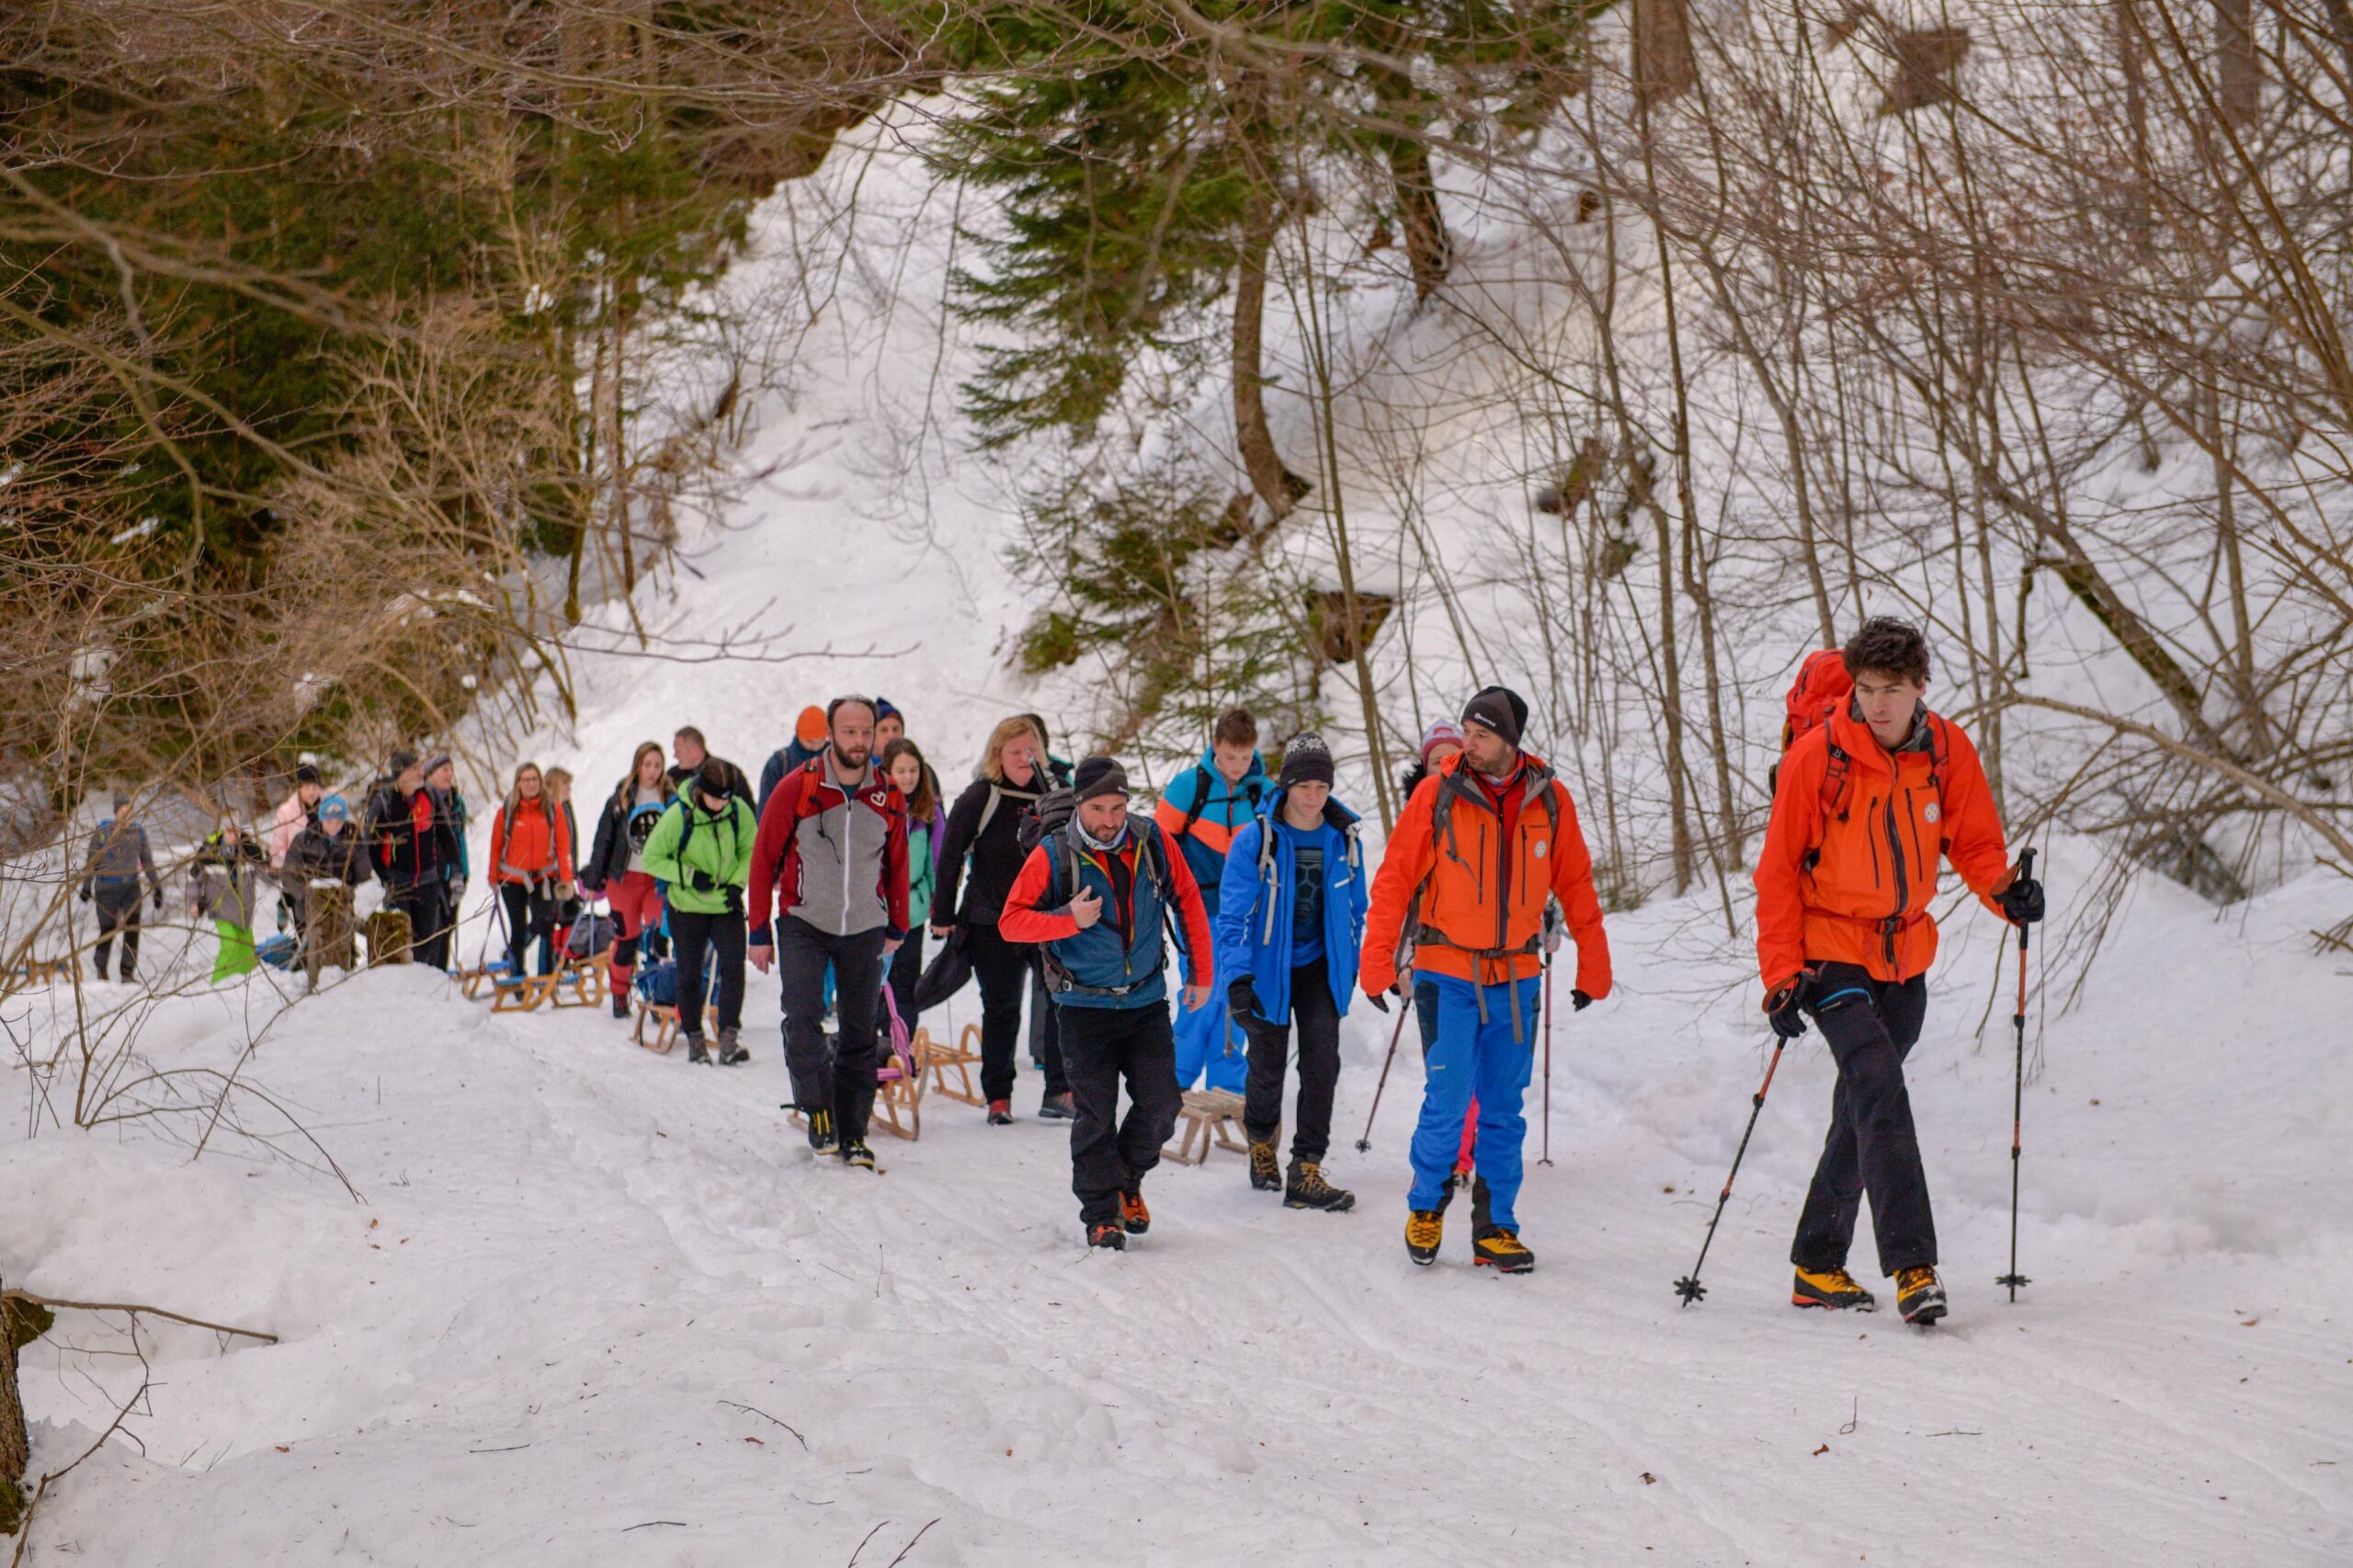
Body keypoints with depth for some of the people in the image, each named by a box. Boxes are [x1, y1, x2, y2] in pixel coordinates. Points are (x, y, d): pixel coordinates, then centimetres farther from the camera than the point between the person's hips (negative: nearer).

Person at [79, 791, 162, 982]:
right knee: (107, 931, 5)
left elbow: (147, 861, 10)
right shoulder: (102, 831, -7)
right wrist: (86, 887, 0)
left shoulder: (138, 831, 2)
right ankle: (101, 970, 27)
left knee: (132, 928, -12)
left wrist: (157, 887, 10)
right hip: (107, 888, -2)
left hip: (131, 887, 2)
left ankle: (128, 972, -5)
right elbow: (91, 860, 0)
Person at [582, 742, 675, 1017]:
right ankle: (620, 995, 19)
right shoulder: (621, 798, 2)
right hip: (625, 878, 0)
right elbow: (604, 840, 4)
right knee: (626, 938, 5)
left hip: (659, 879, 0)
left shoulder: (670, 798, 4)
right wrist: (594, 880, 3)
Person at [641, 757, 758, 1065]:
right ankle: (694, 1039, 21)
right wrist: (689, 875, -20)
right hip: (687, 908, -1)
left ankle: (729, 1038, -14)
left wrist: (737, 883, -8)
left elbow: (750, 851, 6)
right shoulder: (678, 816, -17)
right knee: (690, 975, 8)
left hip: (727, 905, 1)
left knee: (733, 967, -14)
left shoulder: (739, 811, -10)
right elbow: (651, 859, -10)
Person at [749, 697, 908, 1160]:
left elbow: (896, 866, 14)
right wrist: (760, 932, -3)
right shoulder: (796, 789, -8)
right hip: (803, 925, -2)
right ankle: (818, 1110, -6)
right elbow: (764, 860, -2)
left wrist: (896, 928, 17)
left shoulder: (888, 796, 1)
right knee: (803, 1021, -19)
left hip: (865, 930, 3)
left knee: (861, 1035, 4)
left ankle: (851, 1134, 12)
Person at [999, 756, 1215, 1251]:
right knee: (1096, 1114, -1)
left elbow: (1188, 901, 8)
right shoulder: (1053, 855, -10)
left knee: (1160, 1104, 0)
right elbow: (1011, 921, -10)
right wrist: (1069, 920, -25)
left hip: (1147, 1002, 2)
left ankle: (1128, 1180, 26)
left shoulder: (1152, 842, -3)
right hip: (1086, 1007, -2)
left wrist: (1201, 971, 8)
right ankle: (1101, 1213, 12)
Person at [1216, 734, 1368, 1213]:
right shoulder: (1255, 840, -13)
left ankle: (1306, 1173, -7)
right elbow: (1234, 913, -13)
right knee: (1268, 1066, 7)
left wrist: (1350, 970, 13)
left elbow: (1355, 911, 11)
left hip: (1321, 966, 2)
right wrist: (1238, 976, -22)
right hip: (1268, 968, -2)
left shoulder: (1344, 839, -2)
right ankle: (1261, 1142, 38)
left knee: (1322, 1061, -12)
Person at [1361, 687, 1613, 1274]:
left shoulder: (1550, 799, 1)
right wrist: (1376, 959, -7)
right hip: (1449, 972, -3)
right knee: (1448, 1099, -7)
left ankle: (1495, 1229, 16)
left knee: (1504, 1109, 7)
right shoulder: (1437, 794, -6)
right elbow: (1395, 878, -3)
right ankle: (1426, 1207, 15)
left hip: (1516, 977, 3)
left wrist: (1594, 965, 11)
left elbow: (1575, 884, 11)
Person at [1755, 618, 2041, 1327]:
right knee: (1880, 1090, -21)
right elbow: (1779, 873, -8)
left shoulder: (1948, 751, -3)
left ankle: (1818, 1266, 24)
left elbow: (1974, 842, 8)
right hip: (1831, 952, -5)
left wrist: (2006, 890, -14)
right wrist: (1781, 974, -13)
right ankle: (1912, 1266, -23)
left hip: (1905, 957, 5)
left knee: (1862, 1111, 12)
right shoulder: (1816, 755, -13)